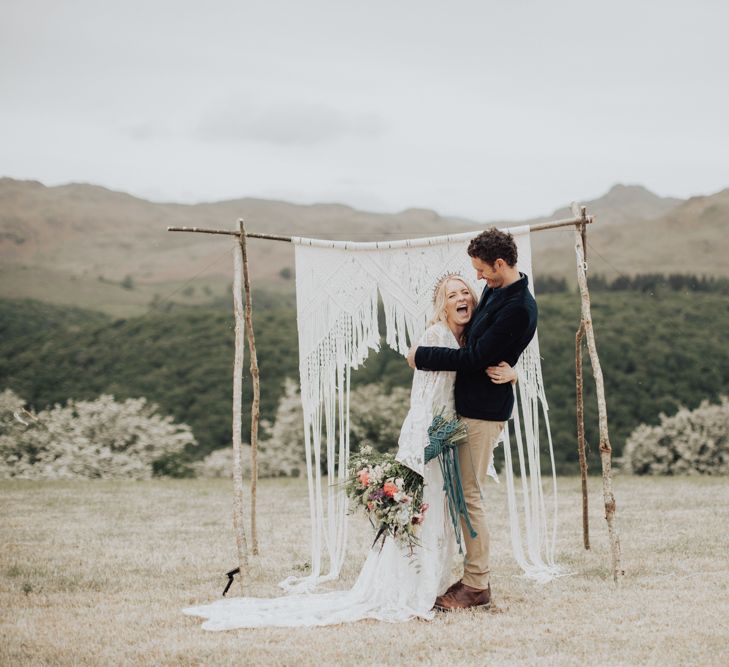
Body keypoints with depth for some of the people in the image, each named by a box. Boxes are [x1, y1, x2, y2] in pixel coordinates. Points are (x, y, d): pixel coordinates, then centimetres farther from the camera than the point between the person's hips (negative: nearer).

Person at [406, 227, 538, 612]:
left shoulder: (518, 308, -20)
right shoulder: (496, 291, 11)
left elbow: (476, 357, -21)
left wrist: (422, 356, -12)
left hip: (484, 410, -10)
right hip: (469, 404, 10)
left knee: (469, 495, -6)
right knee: (466, 492, 13)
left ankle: (477, 586, 2)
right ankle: (476, 576, 20)